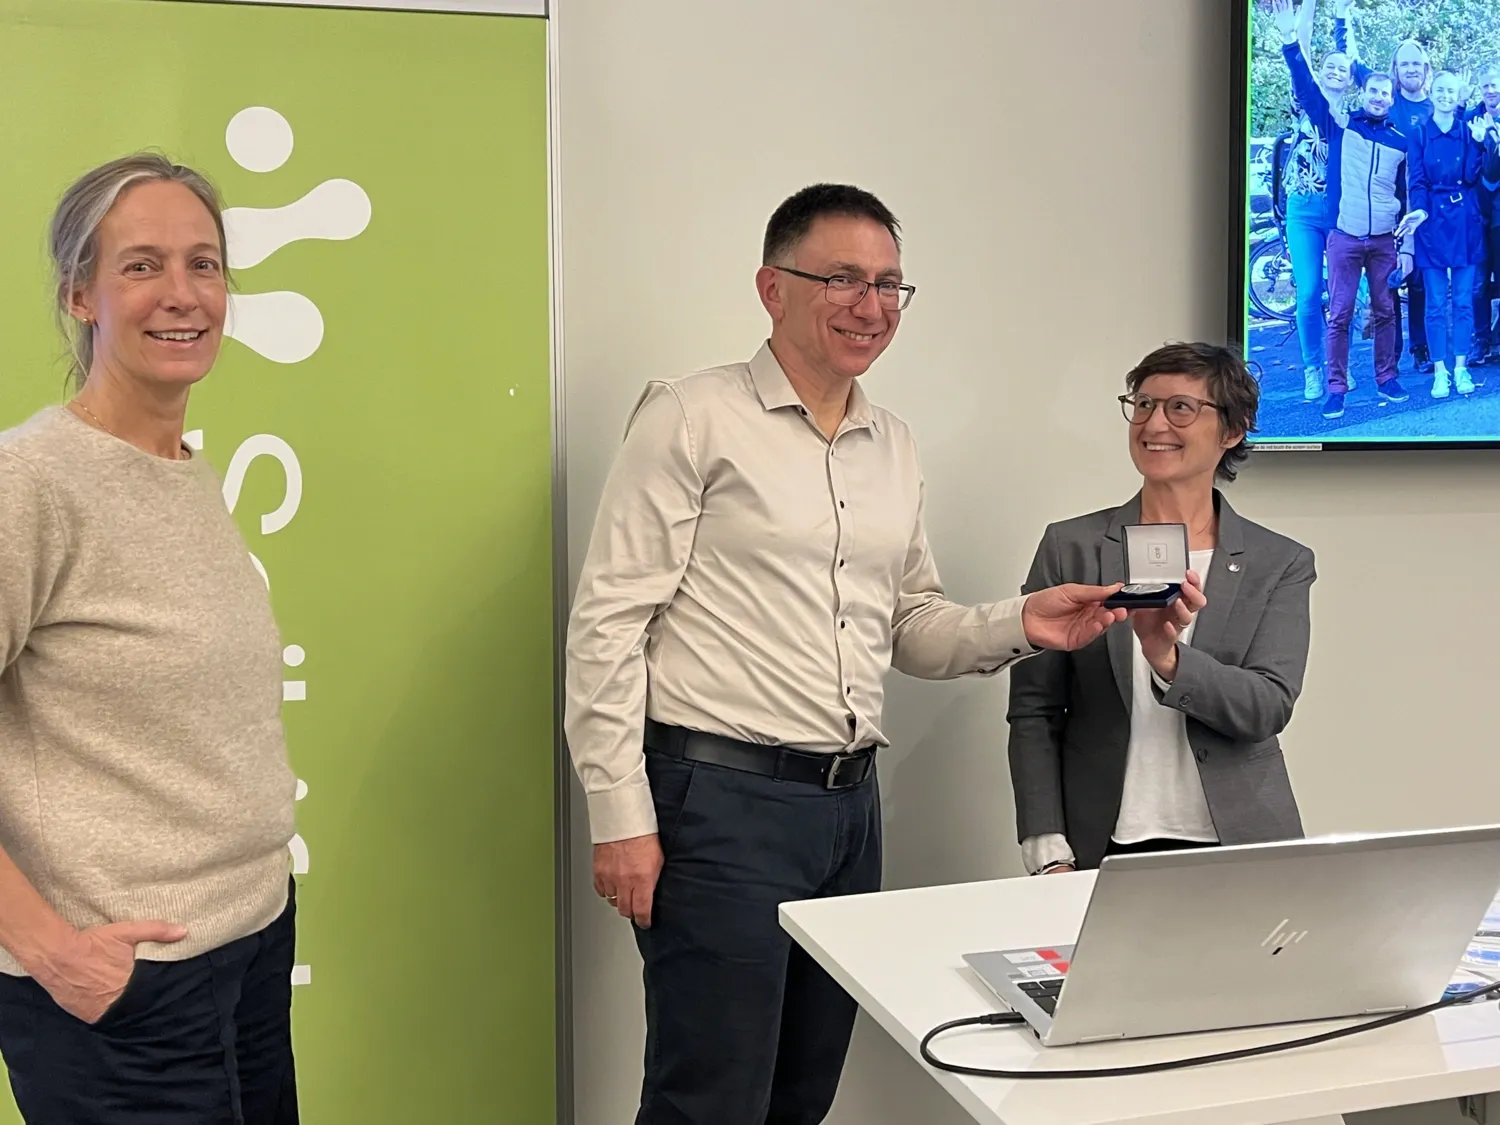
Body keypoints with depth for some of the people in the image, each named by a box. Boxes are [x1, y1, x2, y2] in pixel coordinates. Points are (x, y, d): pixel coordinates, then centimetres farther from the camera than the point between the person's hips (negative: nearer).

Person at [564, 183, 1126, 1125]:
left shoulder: (894, 447, 14)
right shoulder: (693, 418, -6)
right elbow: (609, 623, -9)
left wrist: (1019, 626, 1)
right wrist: (622, 817, -14)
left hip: (852, 803, 7)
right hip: (723, 800, -7)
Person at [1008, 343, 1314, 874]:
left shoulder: (1281, 564, 4)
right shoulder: (1070, 547, 2)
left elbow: (1271, 706, -7)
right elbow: (1033, 713, 1)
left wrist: (1168, 659, -25)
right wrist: (1050, 857, -7)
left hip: (1239, 846, 0)